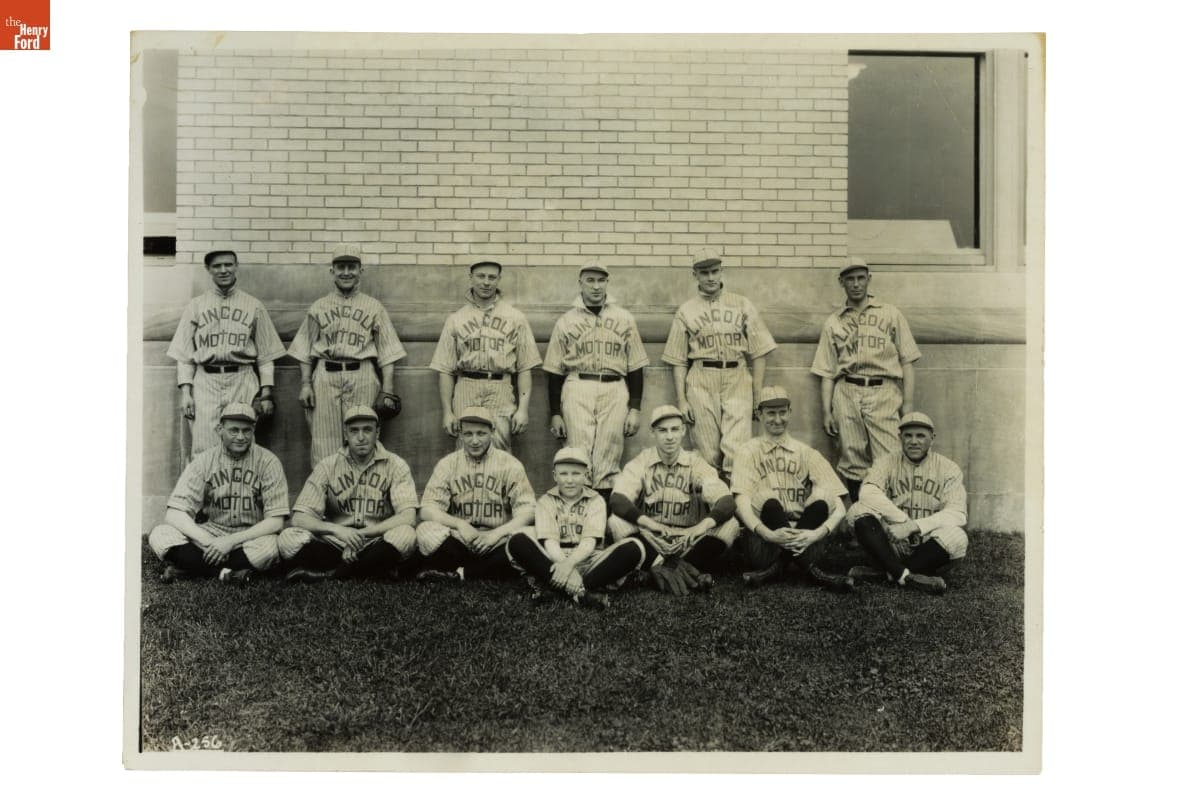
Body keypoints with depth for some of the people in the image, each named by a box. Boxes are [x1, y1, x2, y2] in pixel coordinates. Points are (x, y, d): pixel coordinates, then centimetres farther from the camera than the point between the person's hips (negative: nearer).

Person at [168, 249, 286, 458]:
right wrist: (185, 391, -1)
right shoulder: (195, 306, 12)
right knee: (203, 451, -8)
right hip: (205, 383, 0)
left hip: (243, 382, 0)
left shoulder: (254, 306, 12)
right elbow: (183, 354, 10)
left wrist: (267, 392, 3)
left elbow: (266, 355, 11)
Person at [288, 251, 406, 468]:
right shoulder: (318, 307, 15)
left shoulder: (374, 307, 12)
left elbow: (387, 352, 8)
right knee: (324, 442, -3)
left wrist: (387, 391, 0)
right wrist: (305, 384, 2)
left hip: (362, 378, -1)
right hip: (325, 378, 1)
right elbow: (305, 351, 14)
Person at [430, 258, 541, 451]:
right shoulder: (455, 319, 14)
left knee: (499, 448, -16)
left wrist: (523, 407, -2)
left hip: (501, 392, -1)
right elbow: (445, 369, 10)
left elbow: (525, 368, 8)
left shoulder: (515, 318, 12)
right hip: (466, 392, 1)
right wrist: (447, 411, 2)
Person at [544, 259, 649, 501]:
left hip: (615, 391, 1)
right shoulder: (566, 321, 10)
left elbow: (635, 367, 10)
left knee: (608, 460, 0)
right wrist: (555, 413, 5)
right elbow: (555, 371, 10)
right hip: (577, 390, -1)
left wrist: (635, 408, 3)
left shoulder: (624, 319, 11)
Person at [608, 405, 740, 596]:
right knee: (616, 522, -27)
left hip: (688, 544, 0)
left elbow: (726, 503, -11)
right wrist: (649, 523, -34)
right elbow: (618, 501, -15)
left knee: (730, 525, -21)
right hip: (651, 541, 0)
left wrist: (703, 525, -32)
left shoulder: (696, 463, 2)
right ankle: (691, 573, -31)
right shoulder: (641, 463, 0)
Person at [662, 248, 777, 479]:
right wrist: (681, 400, 2)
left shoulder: (743, 305, 10)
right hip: (701, 382, 1)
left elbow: (758, 353, 8)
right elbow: (678, 360, 10)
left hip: (738, 381, 0)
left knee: (736, 449, -11)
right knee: (707, 452, 0)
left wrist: (758, 395, 1)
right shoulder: (686, 311, 11)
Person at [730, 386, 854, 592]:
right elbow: (742, 503, -10)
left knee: (823, 494, -23)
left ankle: (777, 566, -25)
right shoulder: (749, 452, 6)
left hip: (803, 534, 2)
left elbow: (839, 508, -1)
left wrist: (818, 533, -23)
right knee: (768, 498, -30)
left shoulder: (806, 453, 11)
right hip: (763, 537, -2)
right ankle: (808, 567, -27)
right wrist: (768, 534, -30)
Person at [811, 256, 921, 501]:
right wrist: (827, 412, 5)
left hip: (884, 392, -1)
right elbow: (827, 372, 14)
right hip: (847, 394, 2)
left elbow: (907, 362, 9)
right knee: (853, 463, -1)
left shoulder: (891, 315, 13)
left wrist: (907, 403, 0)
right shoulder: (833, 323, 17)